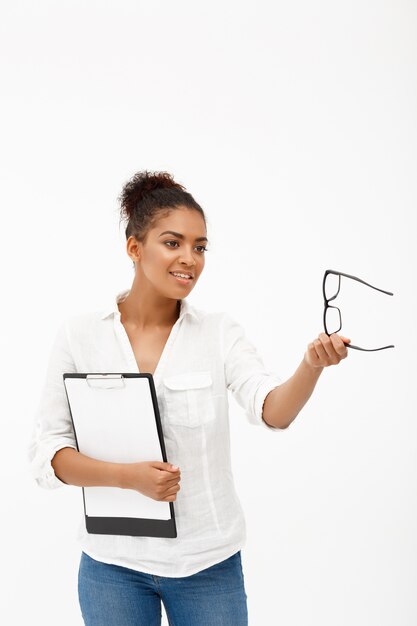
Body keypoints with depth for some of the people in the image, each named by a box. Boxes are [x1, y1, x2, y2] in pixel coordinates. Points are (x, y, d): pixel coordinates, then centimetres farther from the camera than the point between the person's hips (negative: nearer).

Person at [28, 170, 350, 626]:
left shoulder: (221, 333, -5)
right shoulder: (79, 335, -6)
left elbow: (273, 411, -20)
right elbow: (45, 454, -6)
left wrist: (312, 365, -40)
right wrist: (128, 476, -21)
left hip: (209, 562, 0)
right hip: (114, 562, 0)